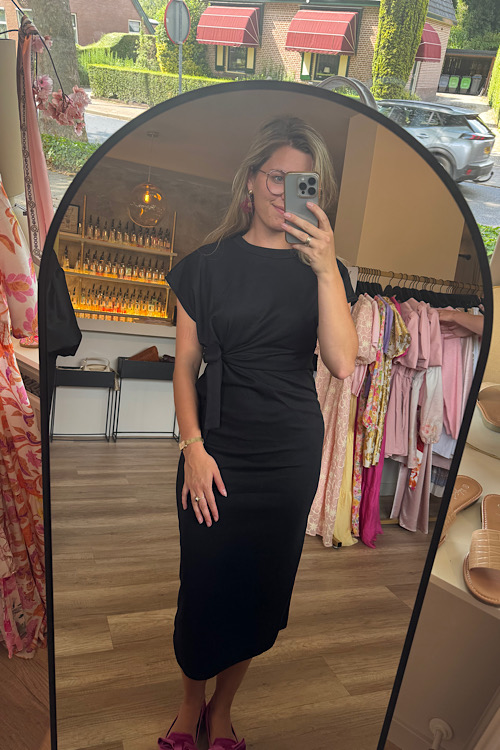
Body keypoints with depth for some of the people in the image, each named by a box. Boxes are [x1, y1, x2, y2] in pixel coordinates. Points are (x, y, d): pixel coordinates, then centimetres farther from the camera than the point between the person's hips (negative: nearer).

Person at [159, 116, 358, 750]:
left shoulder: (322, 270, 2)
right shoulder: (207, 265, 1)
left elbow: (342, 363, -13)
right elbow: (185, 364, 0)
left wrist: (326, 267, -21)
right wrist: (193, 446, -9)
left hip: (290, 453, 1)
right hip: (215, 448, -1)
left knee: (260, 587, 12)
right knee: (204, 584, 7)